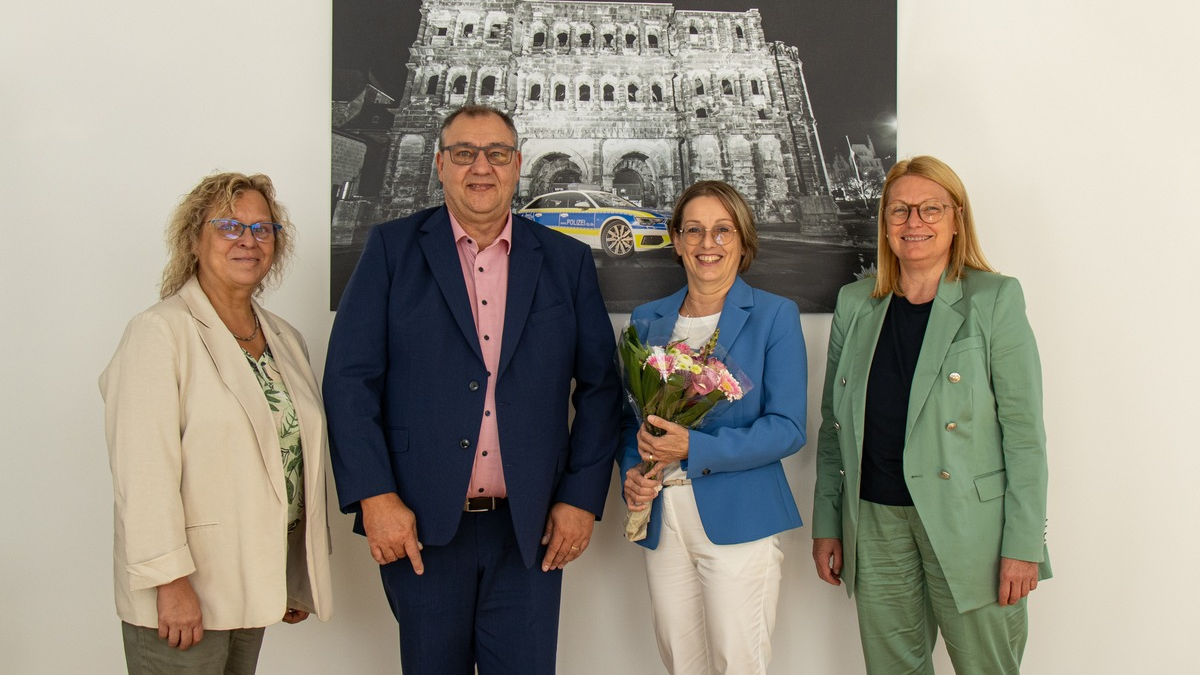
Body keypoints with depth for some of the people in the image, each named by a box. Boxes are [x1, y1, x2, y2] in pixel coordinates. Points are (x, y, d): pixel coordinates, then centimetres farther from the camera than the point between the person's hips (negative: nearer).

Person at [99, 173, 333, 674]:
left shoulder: (285, 340, 10)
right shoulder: (160, 333, -10)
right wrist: (170, 580, -20)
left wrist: (299, 577, 15)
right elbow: (145, 470, -17)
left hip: (253, 584, 6)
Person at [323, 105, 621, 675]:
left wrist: (582, 498, -1)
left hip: (531, 530, 1)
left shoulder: (567, 261, 6)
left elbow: (599, 387, 6)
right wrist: (374, 495, -11)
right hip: (420, 525, -1)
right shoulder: (392, 248, 2)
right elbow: (350, 379, -3)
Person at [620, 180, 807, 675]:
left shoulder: (774, 315, -2)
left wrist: (694, 449, -18)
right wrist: (632, 473, -4)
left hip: (739, 519, -4)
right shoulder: (647, 320, 11)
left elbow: (787, 428, -9)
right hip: (661, 520, 4)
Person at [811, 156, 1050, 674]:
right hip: (874, 522, 3)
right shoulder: (854, 304, 9)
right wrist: (826, 524, 9)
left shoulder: (995, 300, -2)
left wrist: (1023, 544, -10)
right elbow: (833, 423, 12)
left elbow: (1023, 430, -5)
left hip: (967, 524, -3)